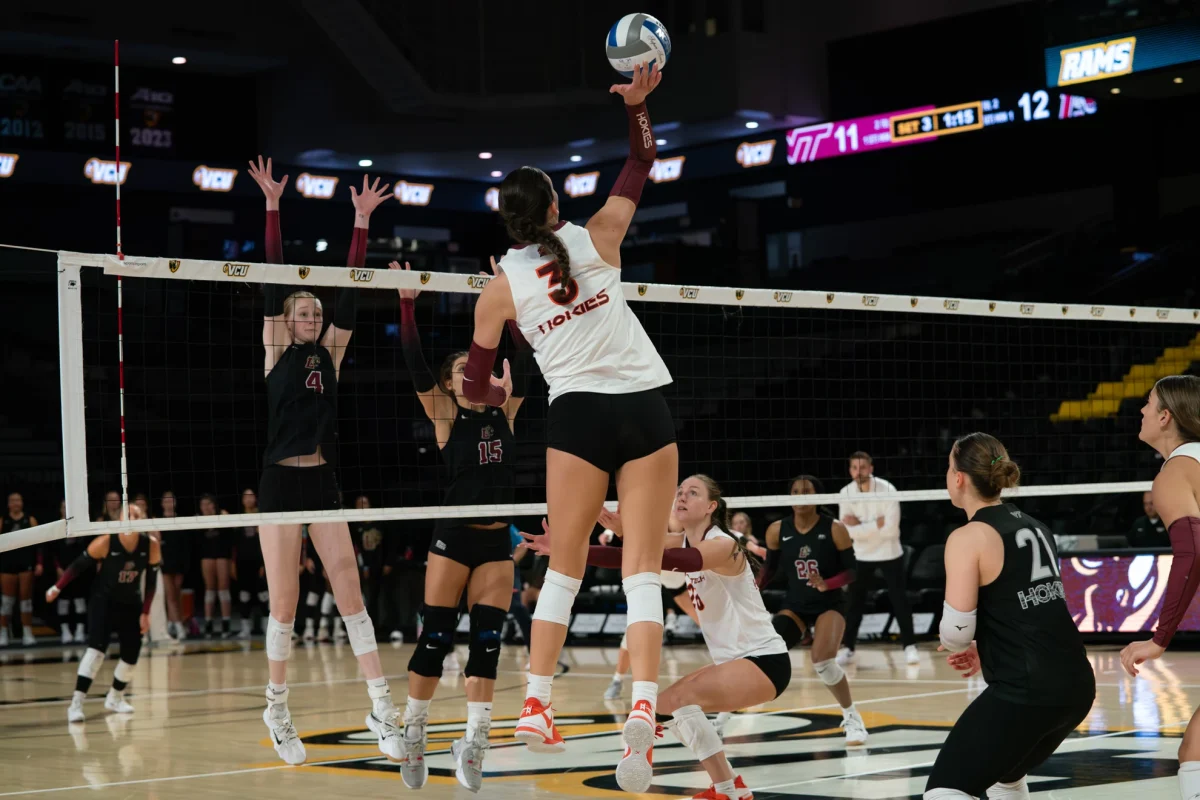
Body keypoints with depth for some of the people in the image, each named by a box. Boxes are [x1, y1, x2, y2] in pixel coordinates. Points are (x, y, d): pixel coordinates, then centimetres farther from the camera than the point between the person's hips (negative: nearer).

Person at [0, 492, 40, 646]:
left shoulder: (30, 520, 5)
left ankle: (27, 634, 6)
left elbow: (38, 543, 4)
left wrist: (39, 563, -3)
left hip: (26, 563, 0)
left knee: (26, 598, 3)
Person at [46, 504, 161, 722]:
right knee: (97, 647, -21)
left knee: (132, 653, 6)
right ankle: (76, 703, -23)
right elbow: (79, 565, -10)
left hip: (131, 603, 4)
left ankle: (115, 698, 32)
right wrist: (57, 588, -5)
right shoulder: (105, 543, -23)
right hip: (103, 600, -4)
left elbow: (151, 582, -3)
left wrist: (145, 613, -3)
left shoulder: (151, 545, -15)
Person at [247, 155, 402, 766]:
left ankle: (381, 709, -8)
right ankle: (277, 710, 14)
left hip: (323, 481, 3)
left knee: (350, 590, -5)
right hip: (279, 482, -3)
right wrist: (272, 207, -9)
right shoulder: (277, 351, 3)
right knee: (284, 605, -1)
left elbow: (349, 291, 6)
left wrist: (361, 222, 2)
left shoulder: (331, 351, 11)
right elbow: (274, 281, -4)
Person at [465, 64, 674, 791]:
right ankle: (643, 707, -18)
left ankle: (537, 705, 9)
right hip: (648, 409, 0)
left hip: (579, 417, 0)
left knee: (566, 565, 13)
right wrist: (637, 103, 14)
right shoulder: (597, 240, 4)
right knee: (642, 569, -3)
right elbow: (641, 166, 19)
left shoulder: (501, 286, 4)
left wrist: (501, 392, 31)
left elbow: (477, 387, 11)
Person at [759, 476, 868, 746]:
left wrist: (826, 584, -26)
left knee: (823, 662, -26)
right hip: (794, 607, 3)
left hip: (829, 606, -3)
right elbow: (770, 567, 10)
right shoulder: (777, 530, -3)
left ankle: (852, 718, -4)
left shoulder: (834, 529, -11)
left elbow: (851, 571, -8)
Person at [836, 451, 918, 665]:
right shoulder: (846, 493, -10)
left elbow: (890, 529, -25)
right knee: (854, 603, 5)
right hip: (860, 555, 3)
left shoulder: (887, 490, -19)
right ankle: (847, 648, 14)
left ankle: (910, 646, 8)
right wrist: (876, 525, -25)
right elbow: (847, 531, -15)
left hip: (889, 554, -3)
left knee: (899, 601, -1)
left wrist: (859, 525, -22)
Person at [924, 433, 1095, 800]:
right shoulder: (1032, 526, 14)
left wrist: (960, 647, 8)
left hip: (1025, 690, -9)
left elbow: (956, 632, -14)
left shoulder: (969, 537, -10)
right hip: (1076, 684, 9)